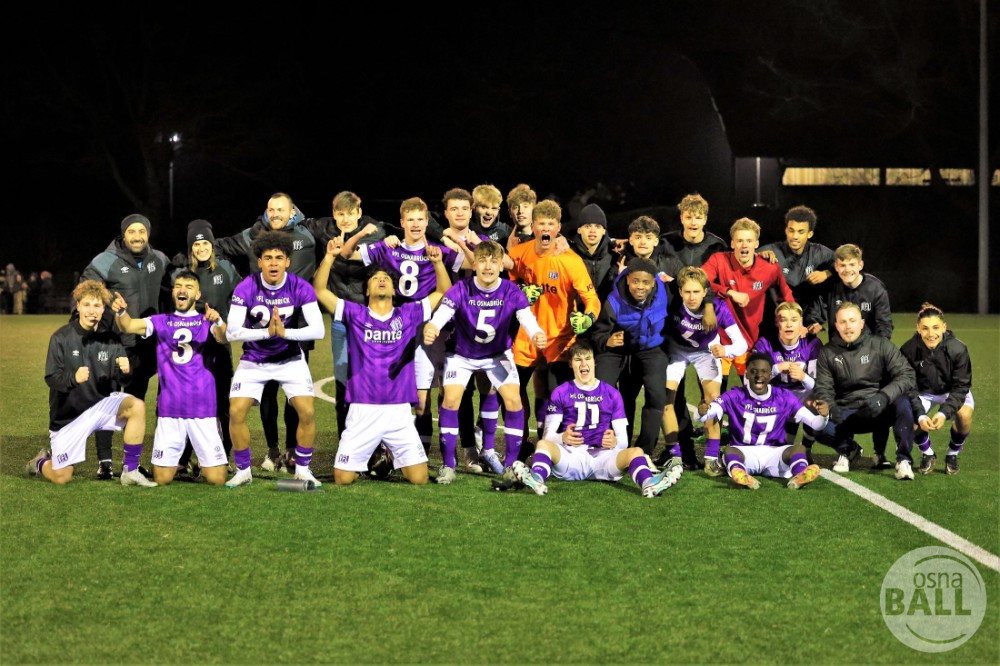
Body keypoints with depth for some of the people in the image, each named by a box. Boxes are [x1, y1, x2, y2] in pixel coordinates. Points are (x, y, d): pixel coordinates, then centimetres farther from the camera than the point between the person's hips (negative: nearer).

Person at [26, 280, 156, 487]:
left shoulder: (111, 340, -3)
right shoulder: (61, 338, -10)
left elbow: (122, 380, -4)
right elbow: (51, 378, -15)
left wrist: (125, 371, -28)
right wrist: (73, 378, -35)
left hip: (101, 405, 2)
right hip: (67, 414, -2)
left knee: (137, 406, -27)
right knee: (60, 478, -2)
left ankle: (130, 472, -17)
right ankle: (41, 462, 37)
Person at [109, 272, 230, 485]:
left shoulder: (207, 322, 5)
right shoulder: (161, 322, 9)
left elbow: (224, 338, -16)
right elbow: (128, 326, -6)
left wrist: (218, 322, -38)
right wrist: (121, 311, -28)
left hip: (203, 409, -1)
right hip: (169, 410, 1)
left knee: (216, 479, -4)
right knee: (161, 478, 3)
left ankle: (205, 462, 29)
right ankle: (175, 461, 35)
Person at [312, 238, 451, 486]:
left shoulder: (408, 314, 8)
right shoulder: (355, 314, 5)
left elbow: (444, 292, 11)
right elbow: (319, 290, -1)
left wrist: (438, 263, -4)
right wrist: (329, 258, -12)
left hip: (399, 411, 1)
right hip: (362, 410, -1)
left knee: (419, 478, -4)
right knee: (343, 478, -2)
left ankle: (394, 455, 29)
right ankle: (364, 456, 32)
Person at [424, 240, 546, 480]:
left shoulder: (511, 292, -20)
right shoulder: (461, 290, -24)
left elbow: (527, 319, -29)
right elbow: (440, 315, -35)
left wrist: (537, 335, -53)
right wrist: (431, 328, -59)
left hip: (498, 354, 1)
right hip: (462, 354, -1)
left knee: (513, 398, -16)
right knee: (451, 398, -19)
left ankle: (511, 463, -1)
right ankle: (448, 465, -5)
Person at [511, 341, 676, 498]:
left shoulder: (612, 393, 18)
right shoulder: (560, 393, 16)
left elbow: (623, 439, 14)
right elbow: (548, 435, 9)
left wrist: (615, 442, -12)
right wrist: (563, 438, -16)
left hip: (602, 456, 1)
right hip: (569, 456, -1)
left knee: (635, 451, -28)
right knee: (543, 445, -30)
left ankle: (648, 484, -59)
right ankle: (537, 479, -62)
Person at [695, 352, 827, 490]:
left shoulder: (784, 397, 2)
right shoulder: (735, 396, -2)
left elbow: (815, 423, -3)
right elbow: (711, 410, -19)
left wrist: (823, 415, -27)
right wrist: (702, 412, -45)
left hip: (773, 453, 2)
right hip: (744, 452, -2)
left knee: (799, 448, -25)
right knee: (730, 450, -32)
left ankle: (800, 475, -57)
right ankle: (740, 474, -65)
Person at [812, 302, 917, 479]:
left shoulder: (880, 345, -3)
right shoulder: (827, 353, 3)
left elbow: (907, 375, -12)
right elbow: (823, 388, -3)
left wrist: (884, 396, -30)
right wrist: (831, 407, -26)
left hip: (878, 410, -1)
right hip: (846, 415, 2)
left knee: (902, 402, -34)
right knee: (821, 428, -29)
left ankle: (904, 460, -17)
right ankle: (847, 449, 7)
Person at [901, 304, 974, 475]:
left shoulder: (958, 349, -29)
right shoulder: (908, 350, -26)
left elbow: (960, 387, -22)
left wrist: (944, 413, -36)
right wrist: (920, 415, -33)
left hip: (953, 392, -1)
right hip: (924, 393, 1)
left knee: (964, 414, -32)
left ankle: (953, 455, -1)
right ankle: (927, 454, 7)